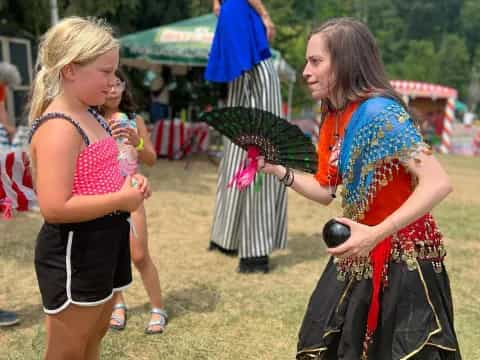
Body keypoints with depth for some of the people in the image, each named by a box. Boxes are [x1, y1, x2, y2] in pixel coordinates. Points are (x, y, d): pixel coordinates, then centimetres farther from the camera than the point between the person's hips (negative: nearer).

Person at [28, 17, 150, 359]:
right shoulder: (58, 128, -23)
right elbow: (55, 208, -30)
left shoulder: (91, 117, 8)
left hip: (105, 243, 10)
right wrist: (121, 200, -22)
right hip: (74, 253, -10)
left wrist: (129, 182, 2)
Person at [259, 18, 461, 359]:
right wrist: (275, 168, -1)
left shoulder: (379, 112, -22)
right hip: (360, 259, 9)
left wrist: (375, 234, -32)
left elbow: (438, 183, -28)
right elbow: (326, 191, 11)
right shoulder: (335, 118, 5)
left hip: (402, 259, -9)